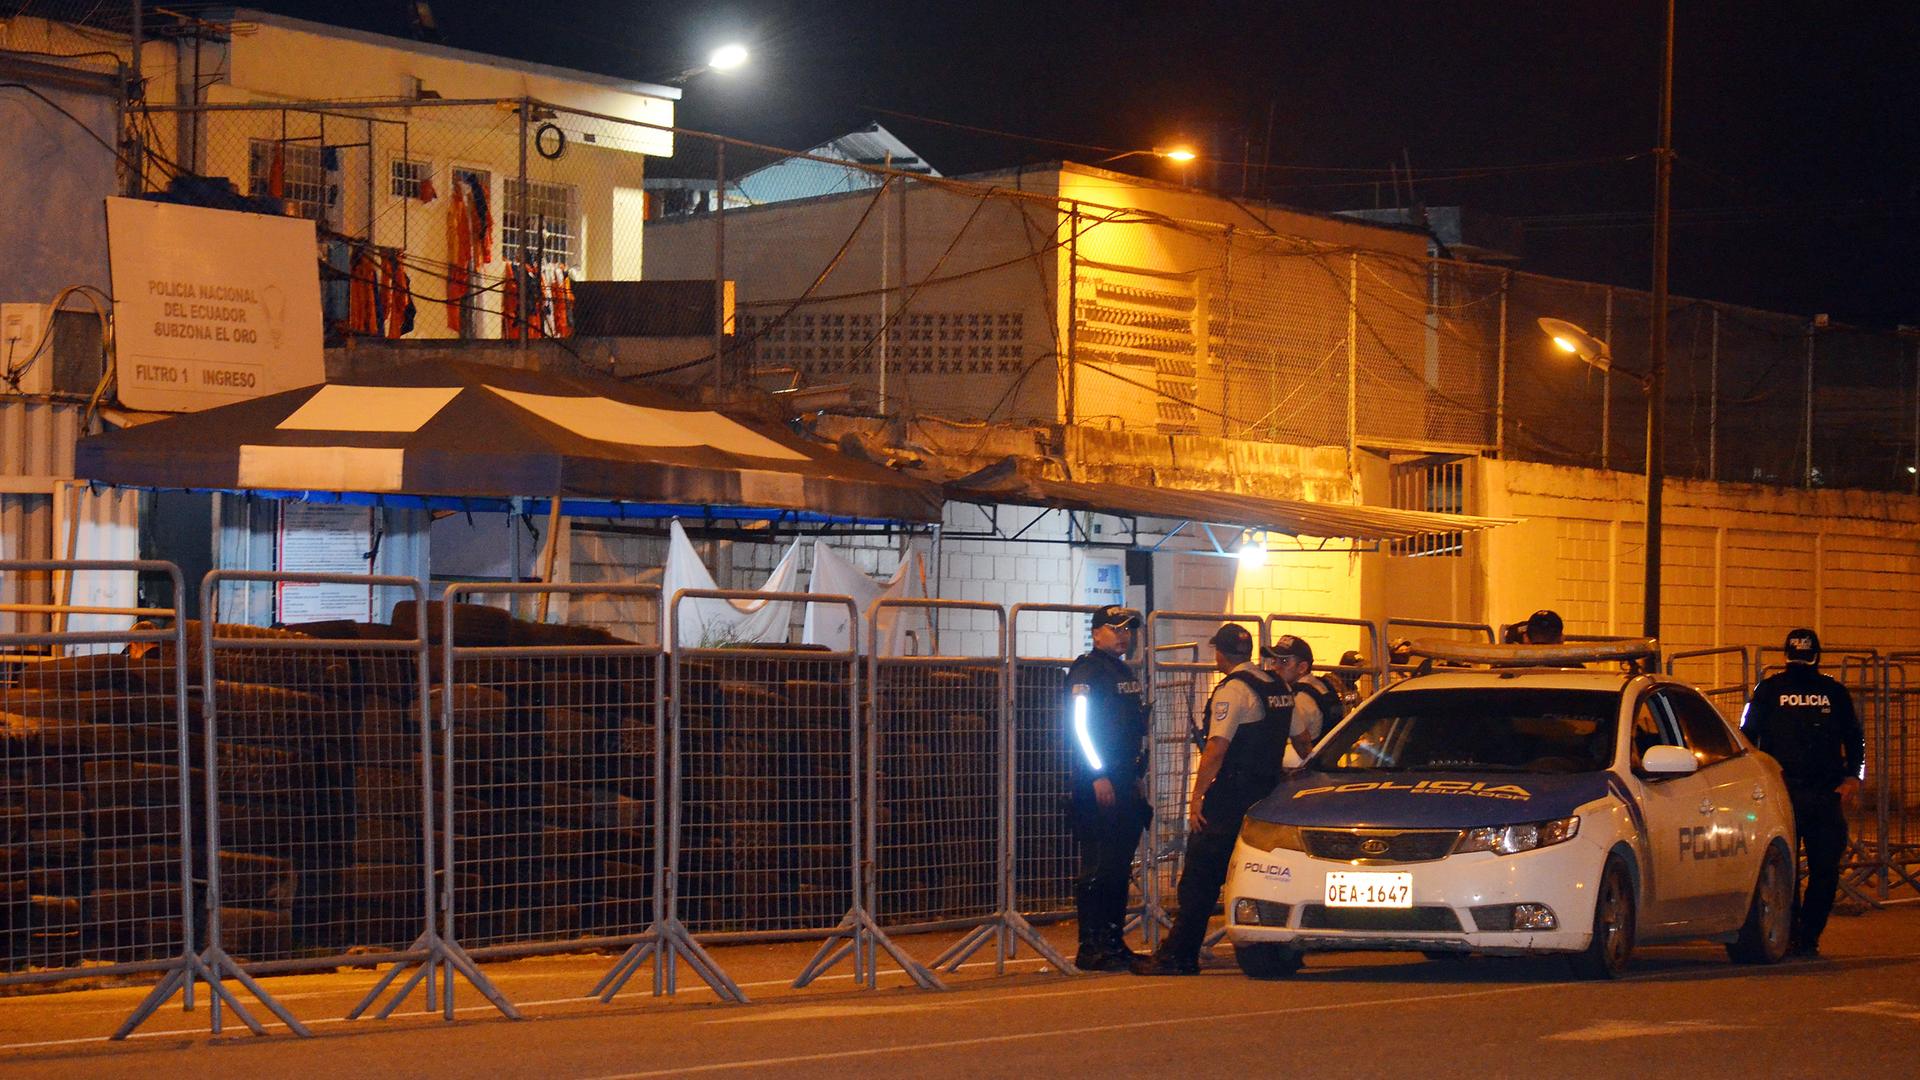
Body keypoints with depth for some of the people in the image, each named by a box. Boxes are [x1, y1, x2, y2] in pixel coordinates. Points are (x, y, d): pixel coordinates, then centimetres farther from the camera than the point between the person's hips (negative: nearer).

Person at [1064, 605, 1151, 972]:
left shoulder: (1126, 672, 20)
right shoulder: (1087, 670, -8)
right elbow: (1080, 725, -16)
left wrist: (1137, 777, 23)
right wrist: (1098, 776, -20)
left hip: (1126, 784, 9)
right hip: (1097, 786, -9)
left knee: (1120, 868, 11)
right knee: (1098, 868, -10)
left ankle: (1114, 941, 16)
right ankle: (1090, 949, -11)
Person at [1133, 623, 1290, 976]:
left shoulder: (1233, 689, -12)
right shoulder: (1278, 688, 13)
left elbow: (1216, 749, -19)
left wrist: (1197, 796, -16)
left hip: (1229, 798, -8)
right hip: (1266, 795, 8)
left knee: (1200, 877, -6)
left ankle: (1178, 954, -7)